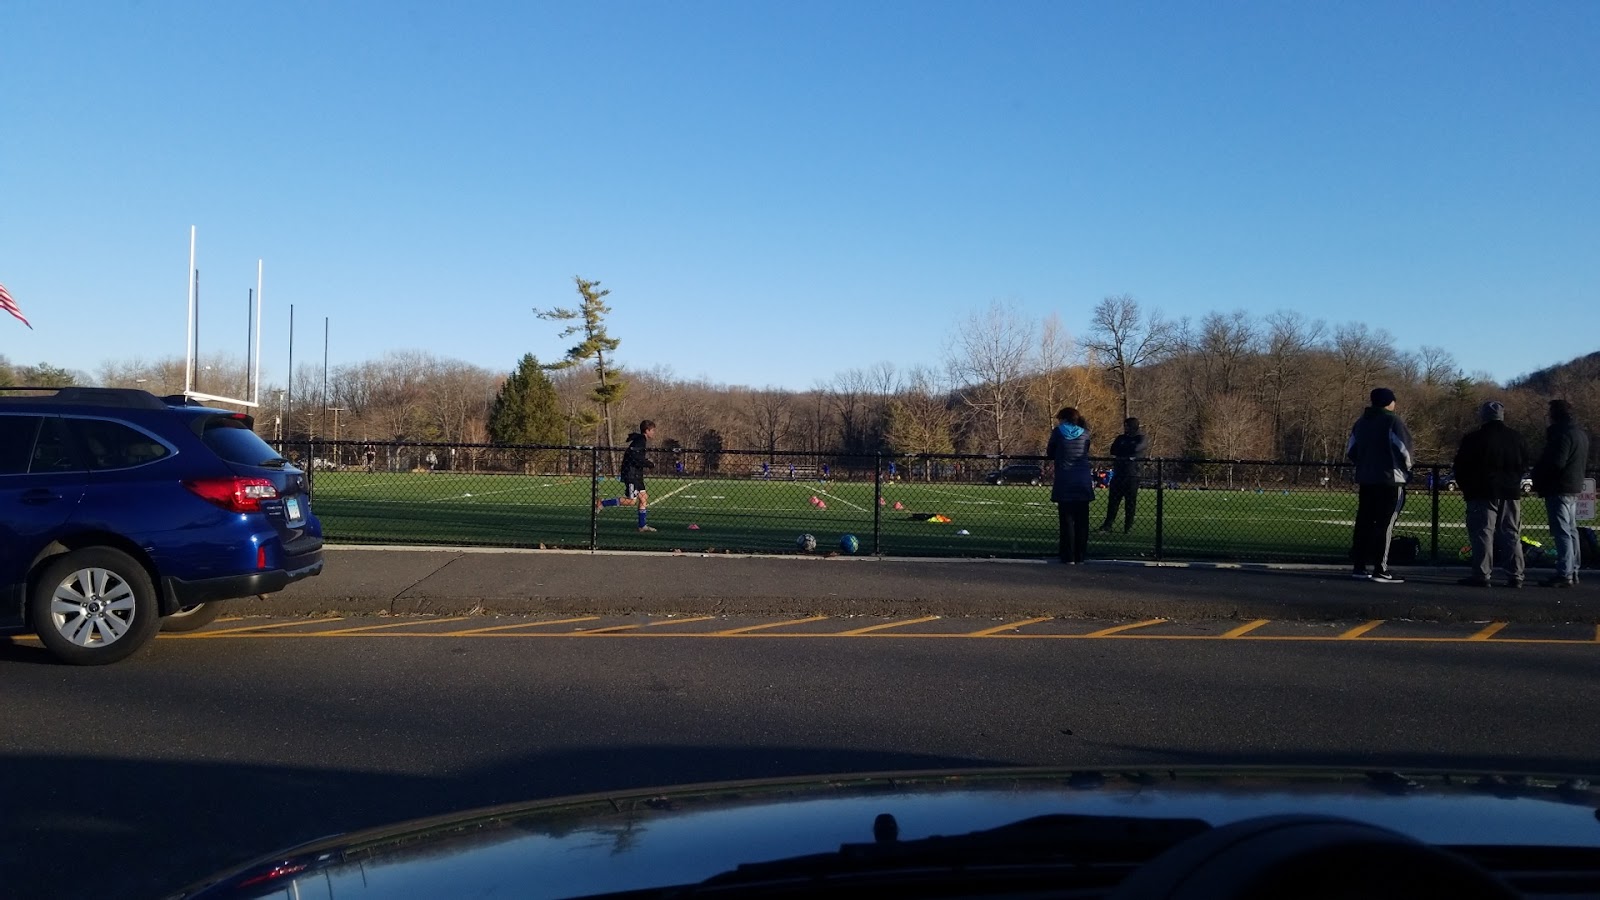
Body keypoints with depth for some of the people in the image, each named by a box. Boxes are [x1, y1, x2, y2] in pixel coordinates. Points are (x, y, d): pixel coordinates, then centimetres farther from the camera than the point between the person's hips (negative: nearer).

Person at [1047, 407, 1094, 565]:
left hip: (1064, 484, -3)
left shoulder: (1058, 432, -2)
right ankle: (1080, 557, 8)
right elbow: (1086, 453, 15)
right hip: (1084, 484, 3)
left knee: (1067, 521, 2)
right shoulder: (1084, 433, 6)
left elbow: (1050, 454, 5)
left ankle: (1069, 557, 0)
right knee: (1082, 521, 8)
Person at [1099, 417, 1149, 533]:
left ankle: (1128, 526, 5)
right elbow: (1113, 450, 4)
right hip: (1118, 473, 4)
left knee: (1130, 502, 0)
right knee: (1113, 500, 0)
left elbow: (1137, 448, -16)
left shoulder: (1141, 438, 4)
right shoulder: (1121, 438, 16)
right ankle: (1108, 524, 2)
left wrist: (1121, 450, -3)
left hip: (1132, 474, -4)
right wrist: (1128, 450, -8)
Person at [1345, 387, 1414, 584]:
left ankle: (1359, 566, 12)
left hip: (1365, 479, 7)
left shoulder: (1361, 422, 13)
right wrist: (1407, 469, 2)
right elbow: (1403, 449, -14)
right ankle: (1381, 569, -6)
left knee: (1364, 522, 10)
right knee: (1385, 524, -5)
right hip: (1391, 479, -7)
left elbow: (1350, 450, 13)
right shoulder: (1393, 421, -9)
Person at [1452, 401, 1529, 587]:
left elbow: (1461, 467, -5)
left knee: (1482, 533, -4)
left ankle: (1481, 574, -8)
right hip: (1511, 493, 5)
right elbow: (1524, 465, 16)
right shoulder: (1516, 439, 9)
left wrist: (1466, 488, 8)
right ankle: (1516, 575, 8)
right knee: (1511, 534, 9)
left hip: (1483, 493, -5)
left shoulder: (1474, 439, -9)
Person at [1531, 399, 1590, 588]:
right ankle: (1573, 572, 20)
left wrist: (1538, 483, -11)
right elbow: (1585, 461, 24)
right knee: (1571, 531, 14)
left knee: (1562, 532, -11)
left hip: (1558, 489, -10)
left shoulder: (1562, 434, -17)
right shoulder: (1581, 434, 17)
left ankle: (1564, 574, -13)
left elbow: (1556, 463, -23)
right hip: (1574, 488, 10)